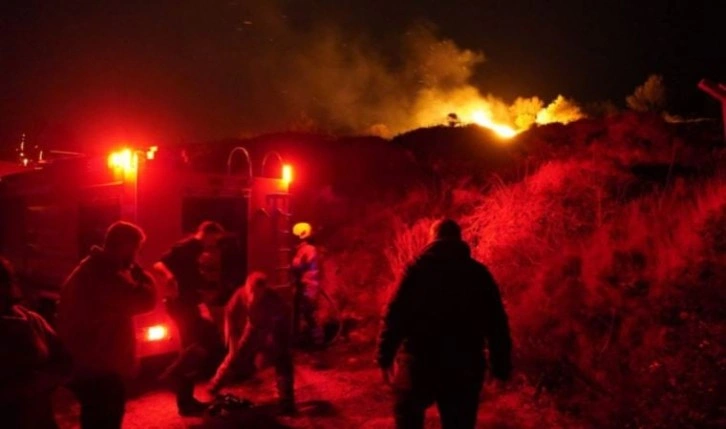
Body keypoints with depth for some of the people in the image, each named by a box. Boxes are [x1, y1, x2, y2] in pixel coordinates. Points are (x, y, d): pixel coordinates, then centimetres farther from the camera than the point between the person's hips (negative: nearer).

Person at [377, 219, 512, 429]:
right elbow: (497, 324, 3)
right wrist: (501, 367, 8)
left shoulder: (418, 268, 0)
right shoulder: (479, 273, 6)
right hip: (464, 369, 1)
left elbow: (395, 315, -7)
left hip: (420, 363, -1)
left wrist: (385, 357, -4)